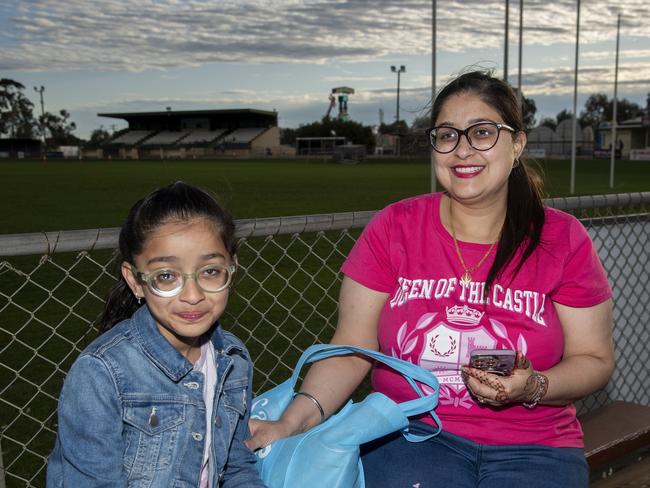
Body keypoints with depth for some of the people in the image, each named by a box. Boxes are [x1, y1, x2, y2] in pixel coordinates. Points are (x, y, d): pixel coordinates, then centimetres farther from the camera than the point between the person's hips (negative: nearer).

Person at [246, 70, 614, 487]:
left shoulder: (563, 239, -1)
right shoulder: (393, 228, 0)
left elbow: (594, 359, 4)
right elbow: (351, 350, -2)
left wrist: (532, 387, -17)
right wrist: (293, 422, -17)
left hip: (533, 447, 1)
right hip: (410, 433, 0)